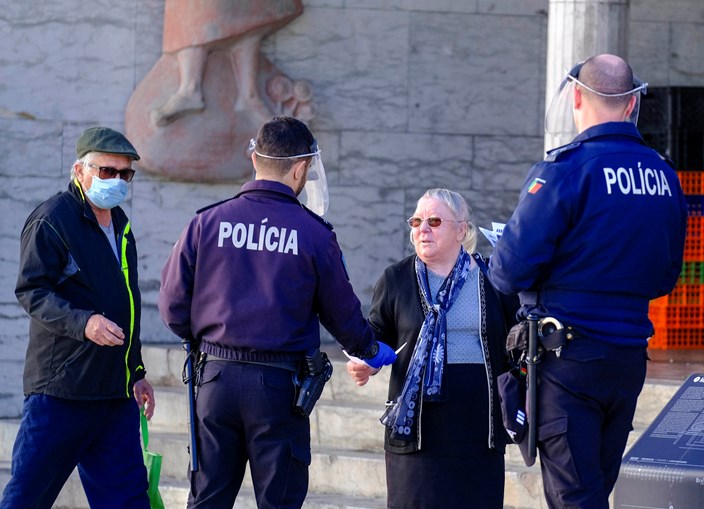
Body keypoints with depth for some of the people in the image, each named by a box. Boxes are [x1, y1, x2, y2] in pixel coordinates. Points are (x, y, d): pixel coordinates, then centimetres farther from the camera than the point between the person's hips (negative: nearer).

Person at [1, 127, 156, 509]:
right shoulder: (52, 220, -8)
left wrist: (136, 372, 24)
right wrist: (84, 323, -30)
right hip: (61, 389, -8)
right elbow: (32, 292, -16)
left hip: (115, 391, 8)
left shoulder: (120, 225, 19)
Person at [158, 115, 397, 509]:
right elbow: (342, 311, 5)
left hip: (217, 377, 2)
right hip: (279, 385, -2)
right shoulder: (313, 233, -6)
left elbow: (173, 304, 2)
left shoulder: (207, 222, -1)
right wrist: (370, 350, 25)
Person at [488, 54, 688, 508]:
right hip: (630, 354, 6)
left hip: (569, 357, -6)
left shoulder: (565, 169, -15)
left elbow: (513, 268, -16)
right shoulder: (663, 174, 6)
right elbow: (665, 277, 15)